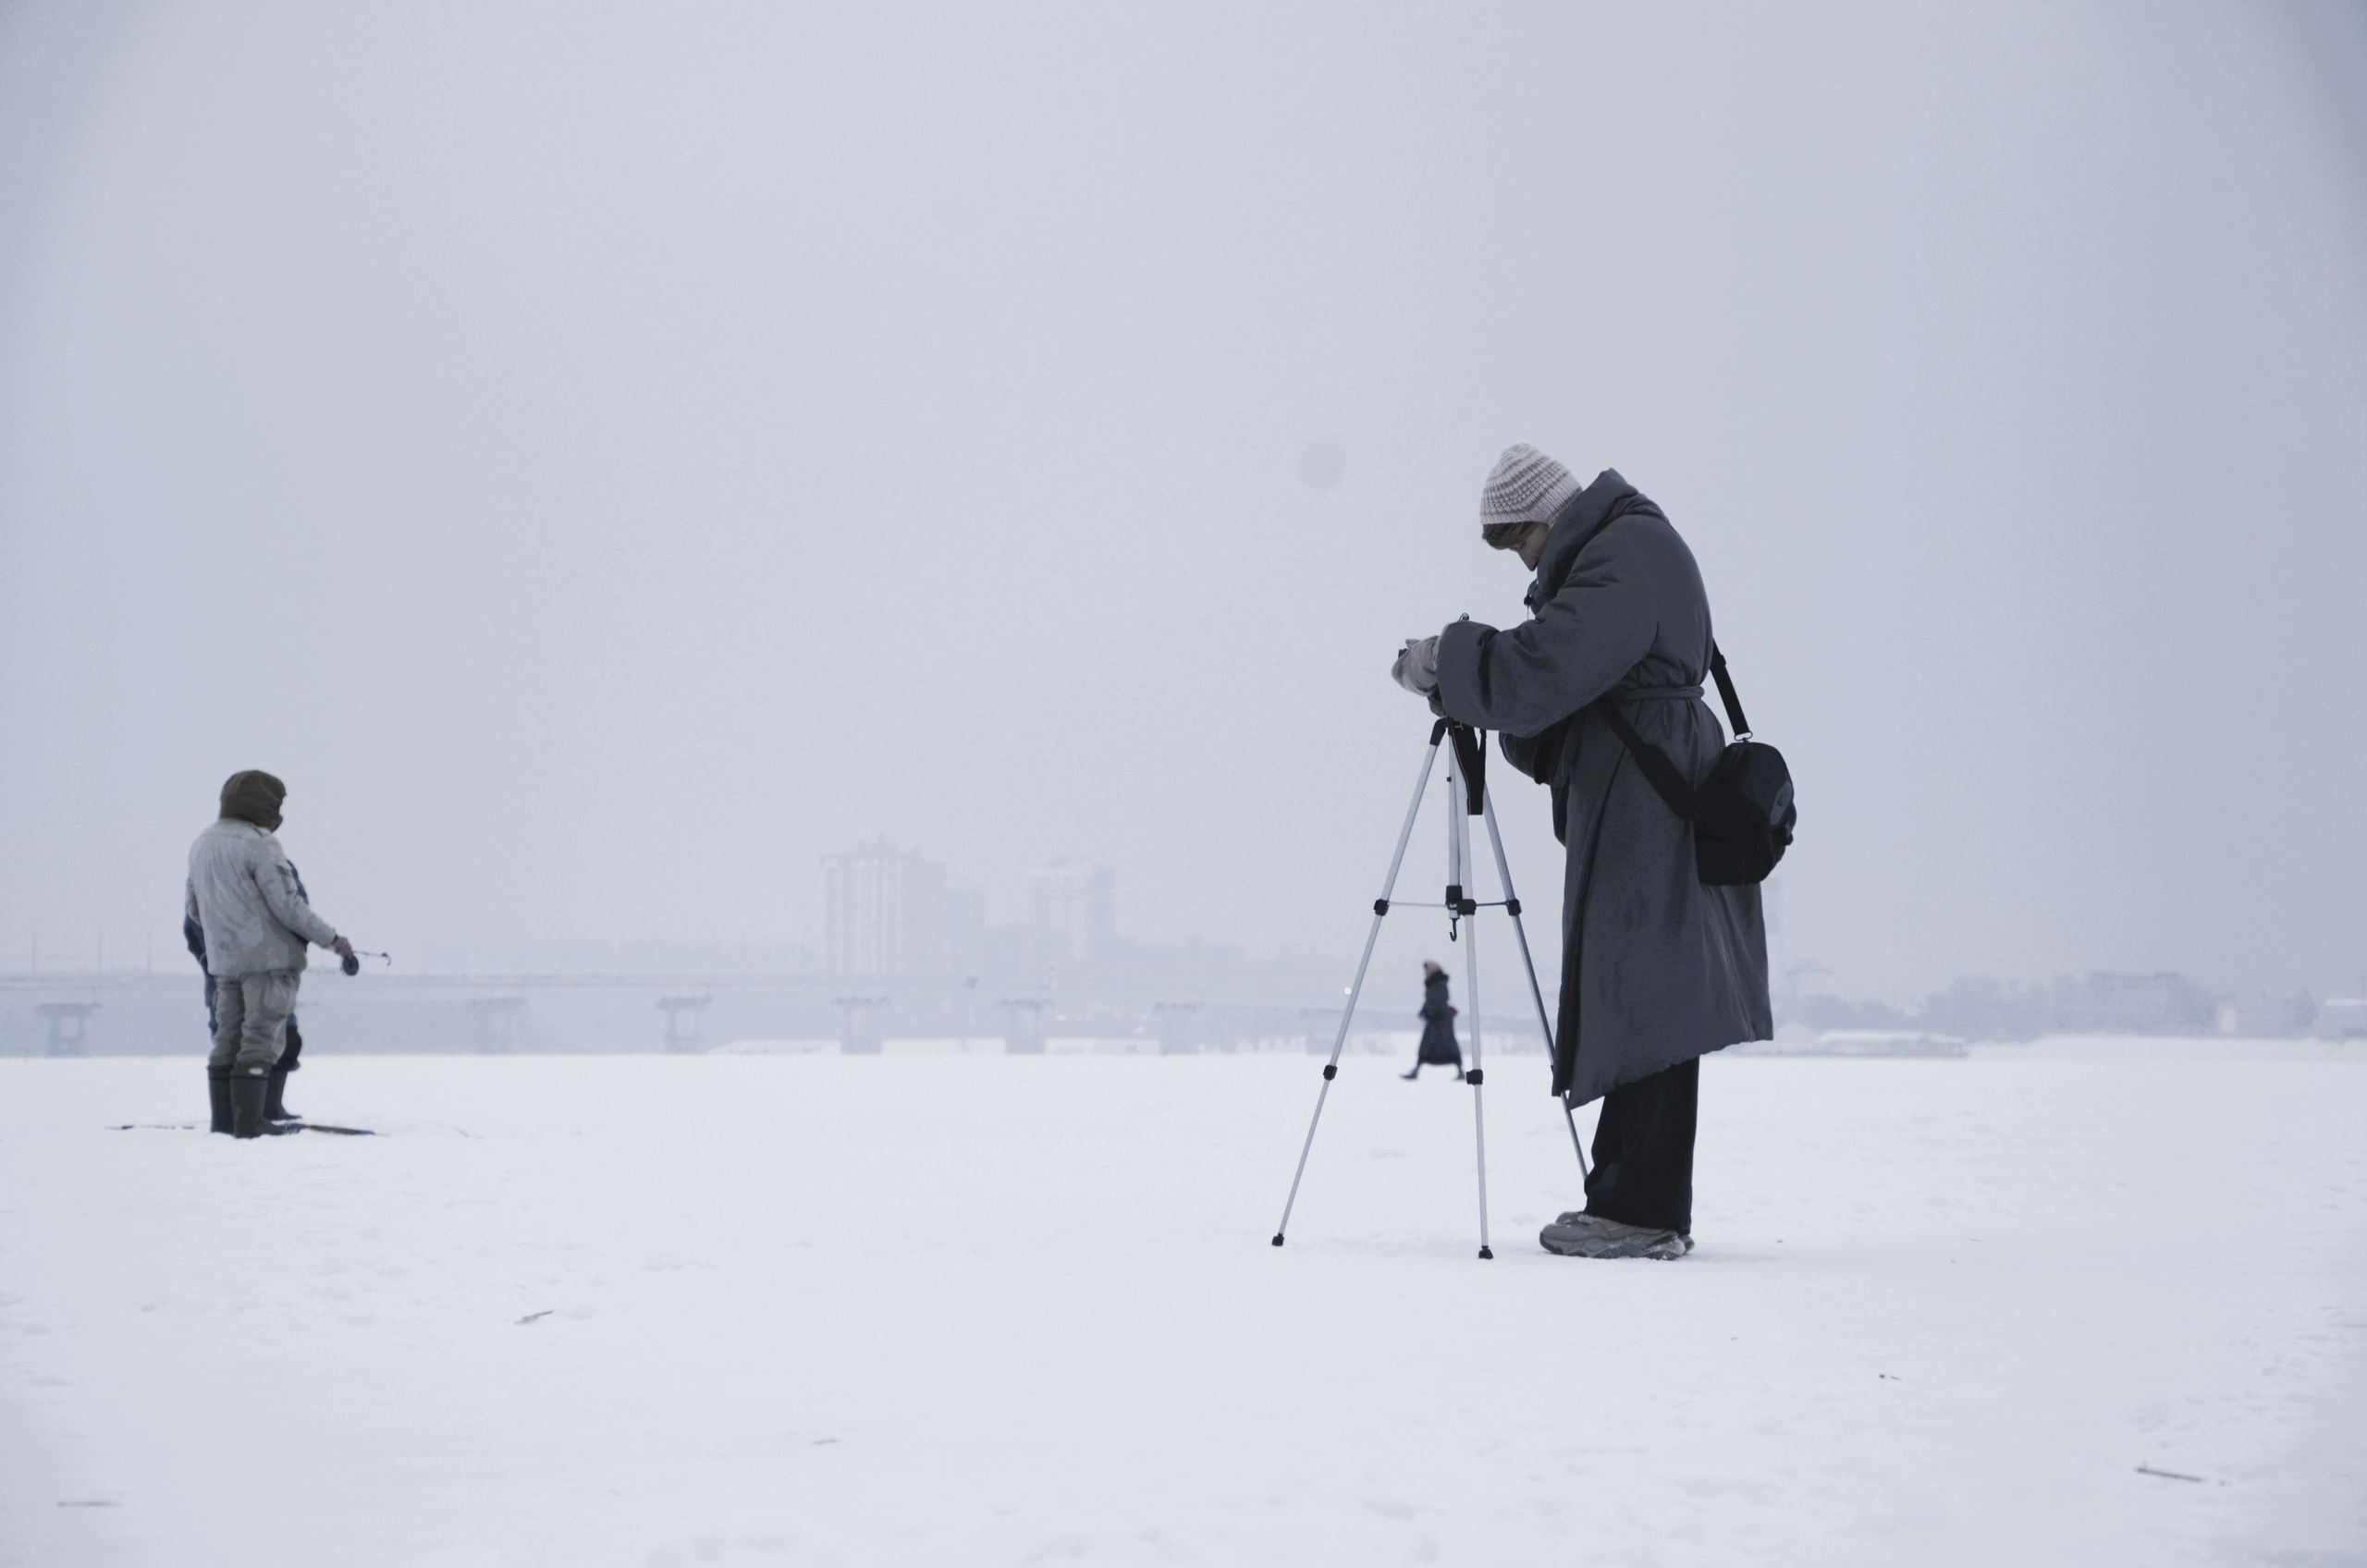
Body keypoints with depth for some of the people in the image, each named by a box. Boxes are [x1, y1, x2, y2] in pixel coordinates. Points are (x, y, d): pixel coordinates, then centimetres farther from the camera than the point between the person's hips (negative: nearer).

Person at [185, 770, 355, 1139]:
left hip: (223, 960, 8)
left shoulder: (201, 845, 12)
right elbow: (288, 905, -17)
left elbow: (192, 908, 20)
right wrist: (332, 939, -8)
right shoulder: (258, 845, -14)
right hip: (268, 956, -8)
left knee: (229, 1038, 13)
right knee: (261, 1039, -6)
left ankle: (224, 1117, 15)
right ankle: (249, 1120, -8)